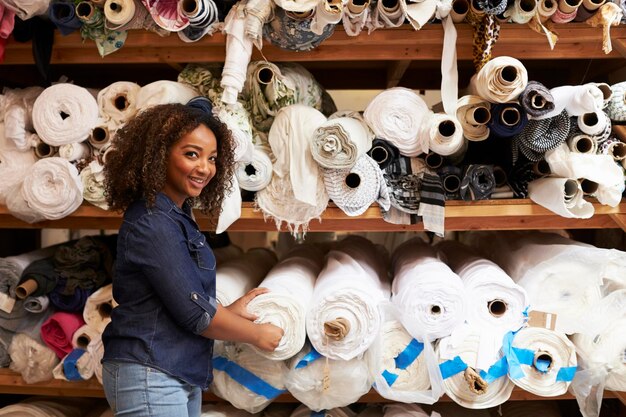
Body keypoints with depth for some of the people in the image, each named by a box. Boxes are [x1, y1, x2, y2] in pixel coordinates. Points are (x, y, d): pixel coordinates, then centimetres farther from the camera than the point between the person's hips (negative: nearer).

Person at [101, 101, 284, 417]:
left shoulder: (177, 215, 9)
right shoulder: (152, 222, -20)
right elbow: (193, 313, -19)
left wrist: (229, 310, 9)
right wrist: (257, 335, -7)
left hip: (180, 375, 9)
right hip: (150, 376, -9)